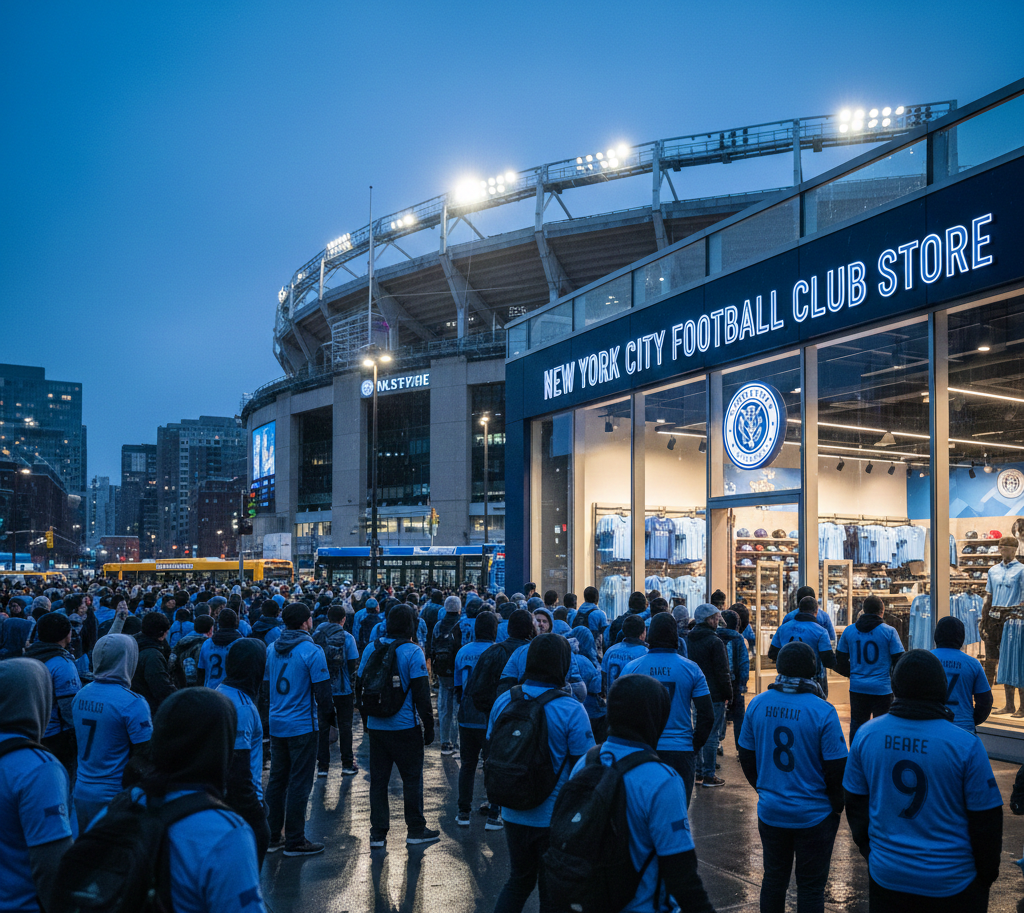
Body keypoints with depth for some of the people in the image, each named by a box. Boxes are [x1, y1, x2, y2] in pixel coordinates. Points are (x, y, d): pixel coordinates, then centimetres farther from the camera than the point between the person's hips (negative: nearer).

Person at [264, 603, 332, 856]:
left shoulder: (271, 649, 5)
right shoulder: (312, 651, -15)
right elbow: (322, 690, -15)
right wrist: (323, 717, 2)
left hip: (276, 724, 7)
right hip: (303, 726, -7)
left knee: (276, 780, 15)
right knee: (299, 783, 1)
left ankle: (271, 837, 22)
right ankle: (295, 841, 8)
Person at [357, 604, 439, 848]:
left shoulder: (371, 649, 4)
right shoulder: (412, 652, -12)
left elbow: (359, 685, 10)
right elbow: (421, 692, -13)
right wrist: (429, 725, -4)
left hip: (376, 726, 4)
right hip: (405, 727, -4)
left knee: (378, 779, 11)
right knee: (412, 778, 9)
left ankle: (378, 834, 15)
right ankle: (415, 830, 16)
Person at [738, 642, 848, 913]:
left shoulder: (758, 704, -5)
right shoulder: (822, 711, -18)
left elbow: (746, 757, 5)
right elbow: (836, 768, -13)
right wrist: (837, 806, 4)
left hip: (770, 811, 4)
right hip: (813, 816, -3)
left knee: (773, 878, 19)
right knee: (811, 886, 11)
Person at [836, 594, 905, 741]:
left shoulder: (849, 631, 2)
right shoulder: (889, 632, -8)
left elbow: (840, 660, 10)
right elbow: (899, 660, -5)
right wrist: (894, 679, 12)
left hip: (857, 688, 3)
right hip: (882, 688, -3)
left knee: (857, 726, 14)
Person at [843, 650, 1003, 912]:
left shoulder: (866, 735, -8)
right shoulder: (966, 746, -18)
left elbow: (855, 803, 3)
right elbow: (986, 819, -8)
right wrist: (987, 874, 8)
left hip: (886, 874, 2)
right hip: (951, 881, -2)